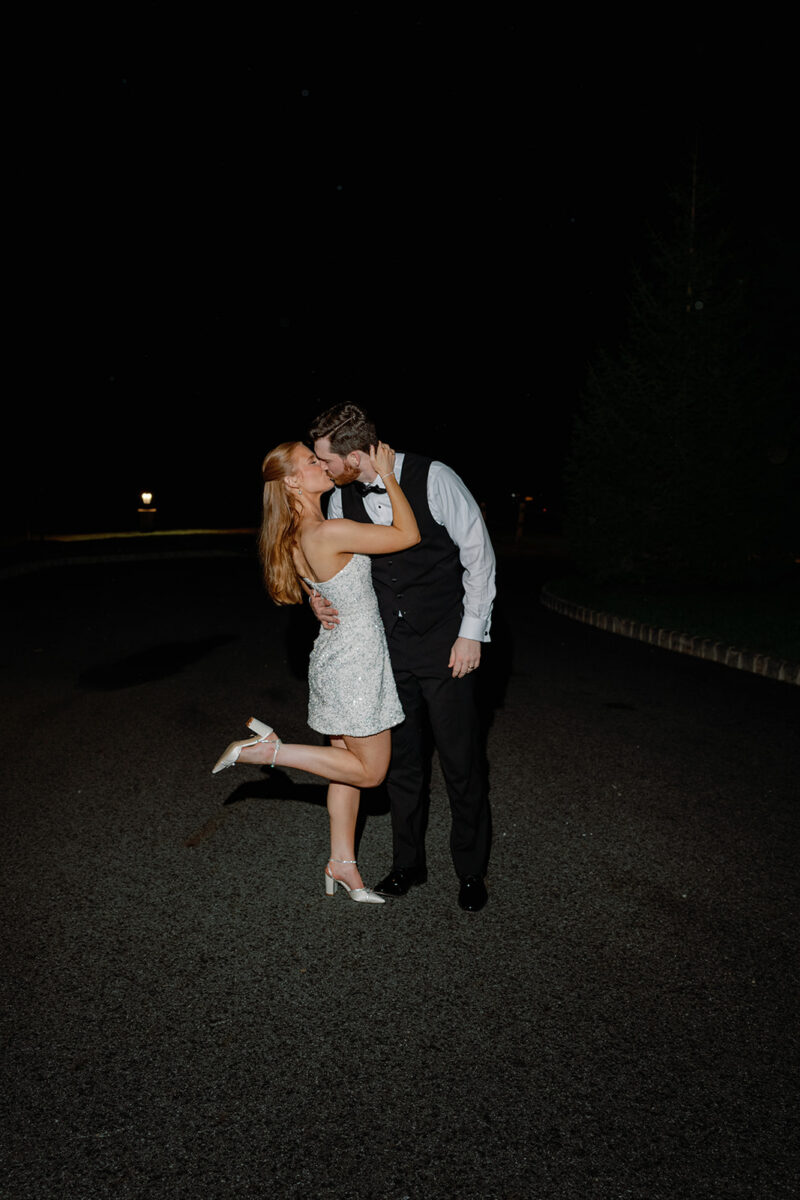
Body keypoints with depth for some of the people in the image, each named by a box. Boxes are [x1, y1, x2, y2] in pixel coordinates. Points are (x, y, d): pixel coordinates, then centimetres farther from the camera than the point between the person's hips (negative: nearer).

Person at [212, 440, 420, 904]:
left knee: (350, 763, 18)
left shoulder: (299, 536, 4)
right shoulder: (328, 533, -25)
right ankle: (269, 749, 5)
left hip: (335, 654, 9)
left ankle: (342, 863, 30)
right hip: (355, 662, -9)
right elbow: (408, 535, -21)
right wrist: (387, 475, -14)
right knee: (370, 770, 7)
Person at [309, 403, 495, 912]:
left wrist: (472, 633, -10)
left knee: (462, 760, 5)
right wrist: (321, 598, -5)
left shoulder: (434, 479, -15)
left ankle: (472, 870, 25)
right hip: (390, 649, 5)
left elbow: (479, 555, -9)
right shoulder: (341, 499, 1)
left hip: (447, 646, -4)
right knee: (401, 759, 14)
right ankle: (408, 863, 33)